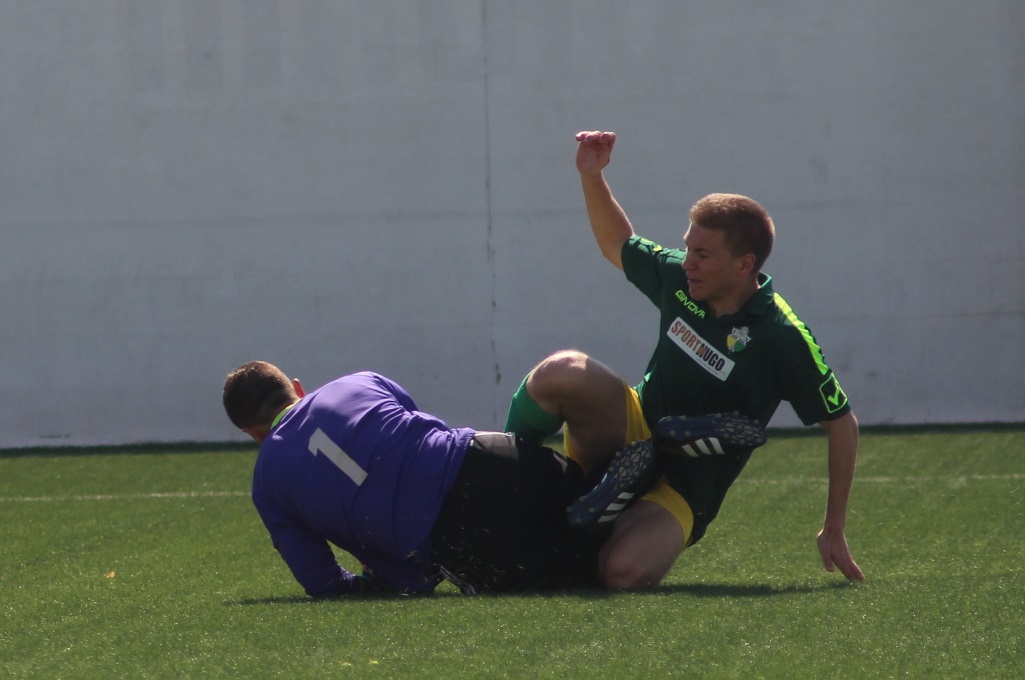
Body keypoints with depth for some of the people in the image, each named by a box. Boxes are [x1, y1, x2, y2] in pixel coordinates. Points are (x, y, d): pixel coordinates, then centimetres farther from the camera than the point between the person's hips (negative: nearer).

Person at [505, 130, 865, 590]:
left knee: (623, 573, -35)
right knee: (562, 373, -29)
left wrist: (834, 531, -6)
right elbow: (618, 245, 20)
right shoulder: (679, 279, -2)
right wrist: (592, 176, 4)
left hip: (685, 488, -4)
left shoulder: (782, 338, -18)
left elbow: (842, 422, -9)